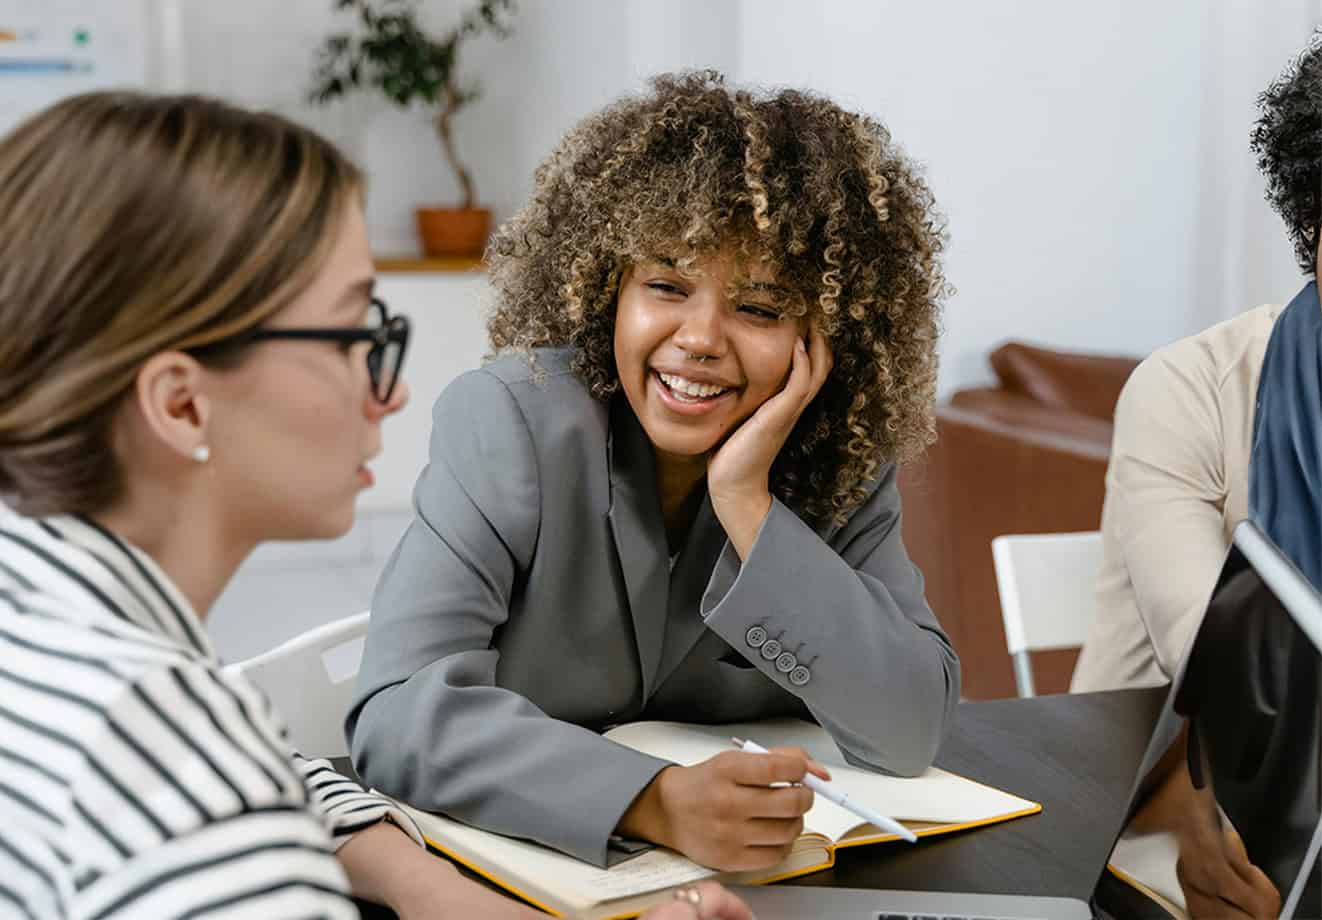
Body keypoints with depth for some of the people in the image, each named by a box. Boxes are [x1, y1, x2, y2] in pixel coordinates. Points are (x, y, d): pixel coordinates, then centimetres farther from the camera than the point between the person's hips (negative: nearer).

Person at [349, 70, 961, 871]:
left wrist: (747, 505, -22)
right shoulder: (509, 421, -14)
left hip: (757, 873, 3)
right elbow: (401, 715, -24)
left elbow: (912, 731, -13)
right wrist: (658, 803, -36)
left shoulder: (841, 464, -5)